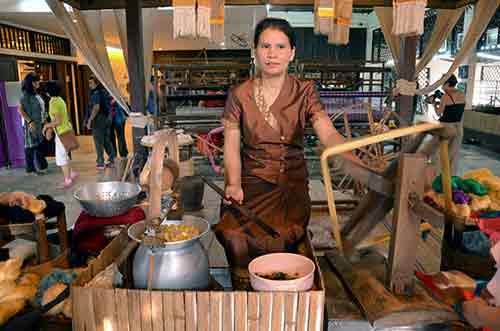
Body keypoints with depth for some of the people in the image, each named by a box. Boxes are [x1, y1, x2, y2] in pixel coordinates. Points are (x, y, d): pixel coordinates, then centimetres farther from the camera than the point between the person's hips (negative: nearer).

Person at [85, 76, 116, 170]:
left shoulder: (96, 93, -15)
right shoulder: (105, 91, 11)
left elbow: (96, 108, -24)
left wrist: (90, 120, -21)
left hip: (99, 119, -8)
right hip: (108, 118, 8)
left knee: (99, 142, 0)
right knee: (107, 140, 14)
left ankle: (100, 163, 4)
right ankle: (112, 161, 16)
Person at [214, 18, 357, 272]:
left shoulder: (304, 92, 1)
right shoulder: (240, 95, 3)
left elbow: (329, 135, -14)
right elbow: (231, 146, 1)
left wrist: (357, 164, -33)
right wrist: (234, 184, -16)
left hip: (292, 183, 0)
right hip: (252, 180, 1)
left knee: (276, 236, -26)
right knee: (234, 233, -24)